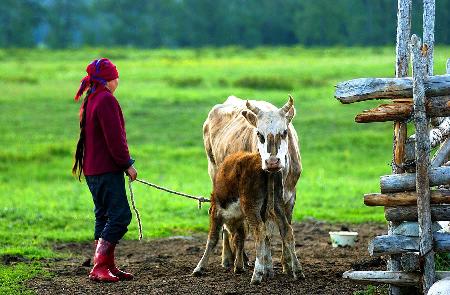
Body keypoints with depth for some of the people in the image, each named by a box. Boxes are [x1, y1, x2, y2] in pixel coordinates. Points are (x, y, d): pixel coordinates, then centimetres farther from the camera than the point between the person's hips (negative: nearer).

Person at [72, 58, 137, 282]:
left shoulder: (90, 101, 16)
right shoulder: (106, 100, -14)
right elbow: (114, 137, -19)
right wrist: (127, 163, -12)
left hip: (93, 169, 10)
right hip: (107, 169, -10)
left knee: (104, 216, 13)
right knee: (120, 215, -11)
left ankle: (107, 266, 15)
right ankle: (99, 267, -16)